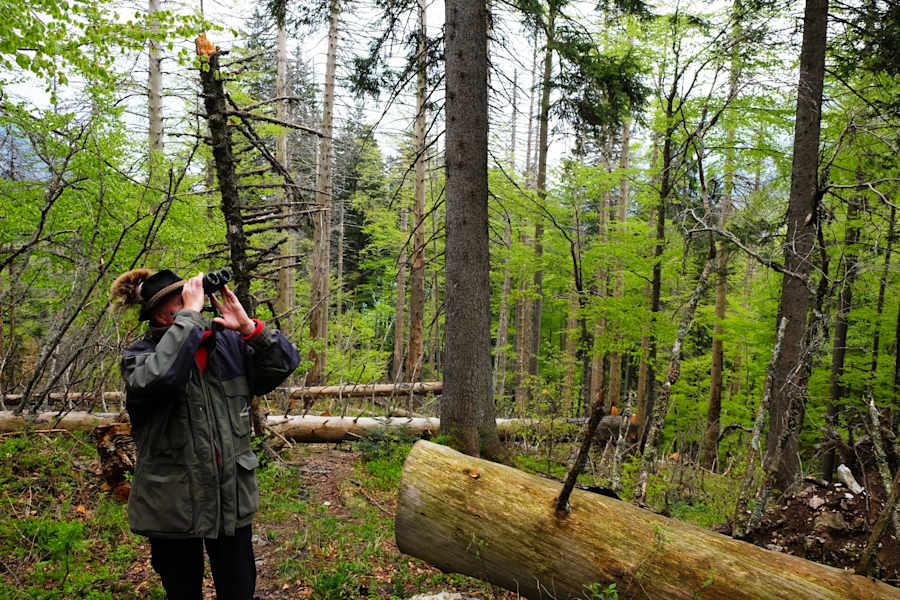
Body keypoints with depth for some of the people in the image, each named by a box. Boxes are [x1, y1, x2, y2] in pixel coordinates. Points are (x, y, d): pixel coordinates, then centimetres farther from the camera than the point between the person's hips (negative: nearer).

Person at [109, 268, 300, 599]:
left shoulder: (228, 343, 0)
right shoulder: (139, 356, -9)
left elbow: (285, 363, -5)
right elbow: (156, 379, -33)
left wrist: (248, 326, -18)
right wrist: (190, 315, -28)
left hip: (233, 497, 3)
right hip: (174, 503, -2)